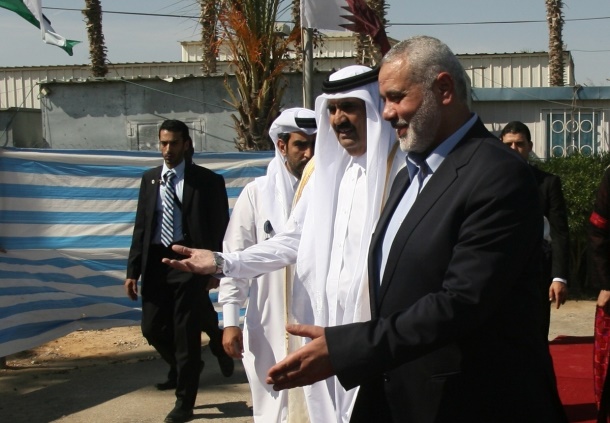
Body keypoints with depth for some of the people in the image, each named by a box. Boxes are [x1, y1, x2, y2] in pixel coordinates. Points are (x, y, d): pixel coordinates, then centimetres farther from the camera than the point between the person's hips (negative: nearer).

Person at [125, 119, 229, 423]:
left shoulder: (207, 181, -1)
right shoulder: (150, 179, 12)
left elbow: (219, 228, -2)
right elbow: (141, 226, 11)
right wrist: (133, 270, 6)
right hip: (155, 262, 5)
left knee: (186, 333, 0)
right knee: (153, 328, 6)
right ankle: (184, 368, 36)